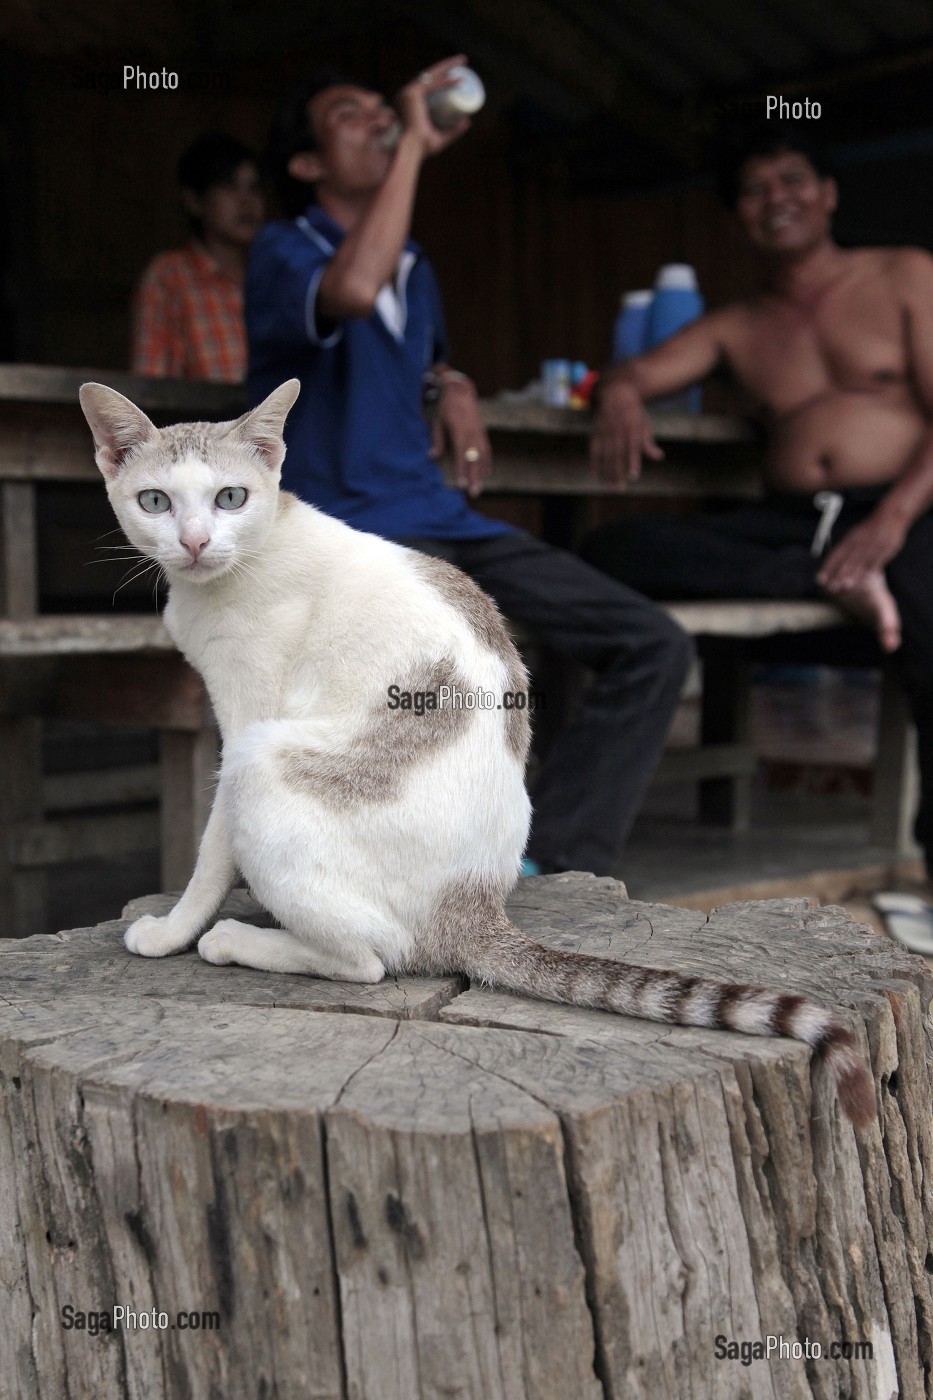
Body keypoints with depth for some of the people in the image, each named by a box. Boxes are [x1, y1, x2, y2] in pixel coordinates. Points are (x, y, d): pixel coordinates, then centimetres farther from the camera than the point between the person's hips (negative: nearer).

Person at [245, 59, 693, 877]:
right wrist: (415, 146, -17)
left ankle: (551, 870, -8)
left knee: (654, 647, -8)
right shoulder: (282, 252, -2)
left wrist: (454, 387, 17)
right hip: (342, 529, -7)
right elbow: (352, 290, -28)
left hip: (439, 522, 7)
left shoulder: (415, 269, 19)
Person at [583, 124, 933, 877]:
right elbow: (639, 371, 12)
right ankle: (827, 585, -27)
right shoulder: (737, 326, 24)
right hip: (790, 525, 4)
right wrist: (621, 393, -16)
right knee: (611, 549, -22)